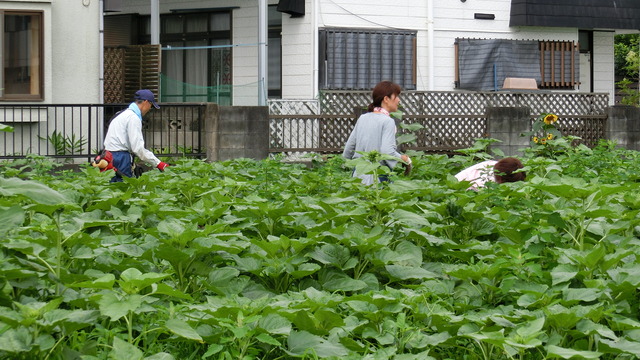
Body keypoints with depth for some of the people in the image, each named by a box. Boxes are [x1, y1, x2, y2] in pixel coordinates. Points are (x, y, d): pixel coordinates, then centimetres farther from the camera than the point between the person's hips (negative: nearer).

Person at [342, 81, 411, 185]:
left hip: (358, 173, 7)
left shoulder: (362, 118, 11)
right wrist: (405, 159, -4)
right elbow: (387, 151, -19)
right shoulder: (388, 121, -9)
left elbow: (348, 150, 14)